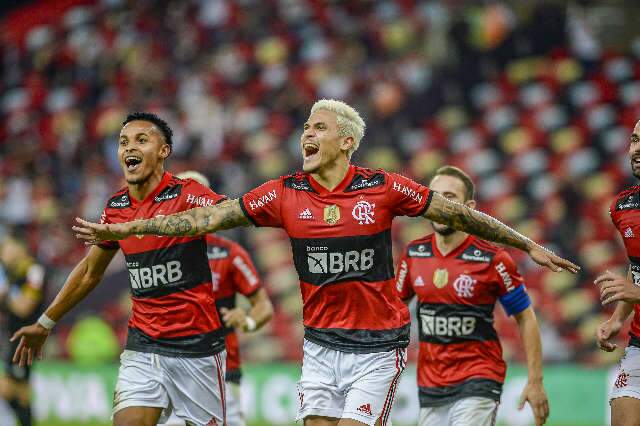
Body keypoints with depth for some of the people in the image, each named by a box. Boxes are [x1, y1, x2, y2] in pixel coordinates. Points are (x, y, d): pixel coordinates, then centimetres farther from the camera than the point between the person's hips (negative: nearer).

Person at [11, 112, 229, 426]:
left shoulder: (185, 194, -9)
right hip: (141, 346, 4)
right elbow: (90, 271, 22)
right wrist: (45, 323, 26)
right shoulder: (116, 207, 7)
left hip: (196, 343, -4)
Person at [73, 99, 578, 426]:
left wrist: (528, 245, 2)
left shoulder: (384, 188, -8)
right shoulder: (286, 194, 0)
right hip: (320, 345, 3)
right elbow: (208, 217, 1)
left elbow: (458, 213, 0)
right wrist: (123, 228, -3)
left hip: (377, 345, -3)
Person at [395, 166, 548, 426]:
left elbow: (525, 318, -1)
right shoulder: (414, 254, 4)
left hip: (478, 383, -5)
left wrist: (535, 382, -4)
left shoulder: (493, 259, -9)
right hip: (429, 385, 5)